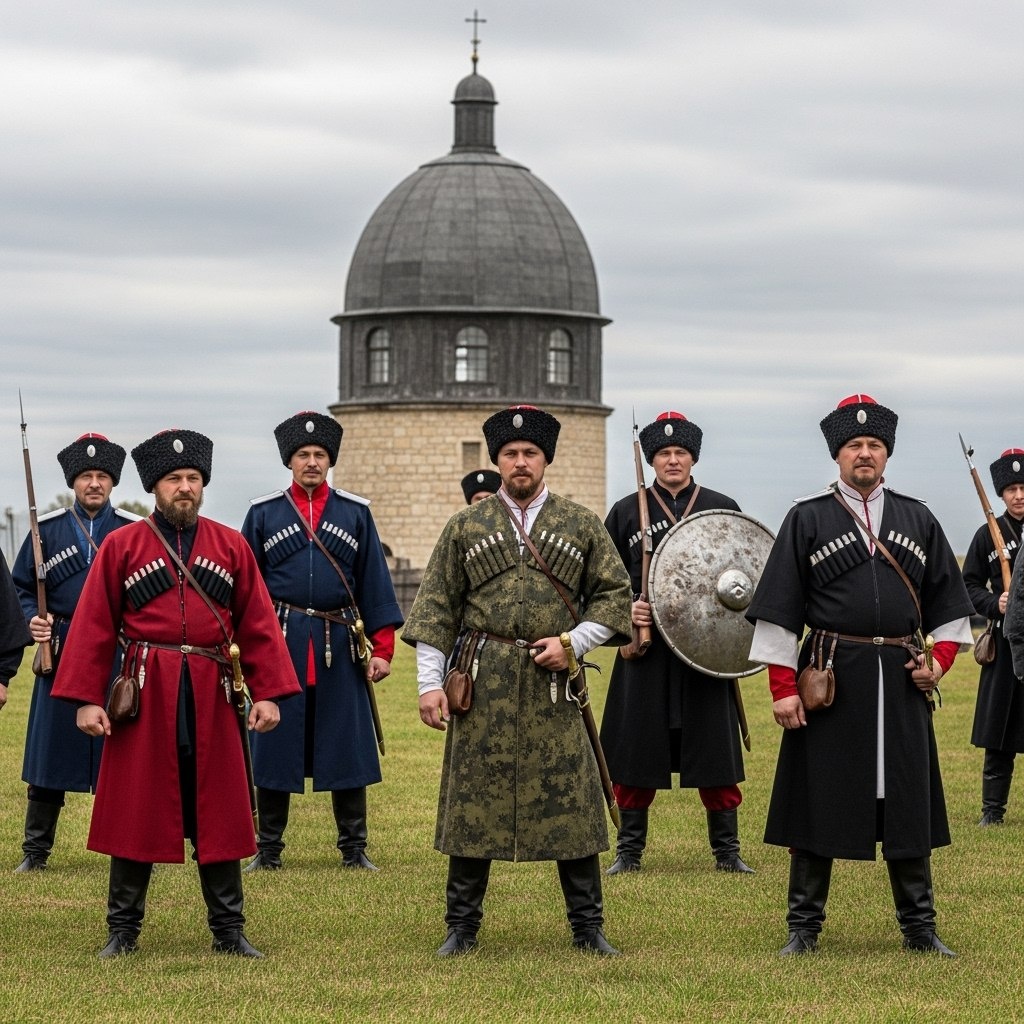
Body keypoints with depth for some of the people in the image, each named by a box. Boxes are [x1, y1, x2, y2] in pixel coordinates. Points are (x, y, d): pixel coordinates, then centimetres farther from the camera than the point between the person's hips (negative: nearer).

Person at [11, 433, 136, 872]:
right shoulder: (47, 529, 5)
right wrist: (32, 620, -10)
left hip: (121, 655, 0)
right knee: (50, 752, 2)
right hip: (61, 653, 0)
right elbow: (22, 587, 9)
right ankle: (35, 849, 11)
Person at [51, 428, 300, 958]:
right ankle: (123, 930, 12)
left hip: (213, 696, 2)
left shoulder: (232, 546, 8)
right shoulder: (121, 546, 3)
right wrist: (86, 698, -7)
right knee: (135, 813, 3)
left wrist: (268, 692, -3)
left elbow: (258, 625, 6)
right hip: (145, 695, -1)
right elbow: (94, 627, 0)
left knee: (219, 814, 5)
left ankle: (228, 930, 12)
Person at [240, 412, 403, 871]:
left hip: (340, 644, 1)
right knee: (275, 746, 3)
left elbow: (374, 582, 7)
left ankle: (354, 849, 12)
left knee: (347, 745, 3)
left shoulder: (355, 513, 7)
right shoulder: (263, 513, 5)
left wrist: (382, 648, 2)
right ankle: (268, 850, 12)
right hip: (280, 643, -1)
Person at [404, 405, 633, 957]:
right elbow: (435, 610, 5)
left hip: (552, 685, 0)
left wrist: (573, 643, -5)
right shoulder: (465, 526, 7)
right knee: (472, 801, 3)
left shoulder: (581, 524, 7)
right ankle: (462, 926, 12)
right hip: (482, 684, 0)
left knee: (571, 802, 1)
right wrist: (430, 683, -3)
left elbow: (615, 596, 9)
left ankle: (588, 927, 10)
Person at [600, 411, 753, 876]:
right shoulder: (626, 512, 7)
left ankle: (727, 850, 11)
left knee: (715, 752, 2)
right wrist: (625, 609, -9)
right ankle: (629, 850, 11)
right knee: (637, 753, 2)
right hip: (645, 651, 0)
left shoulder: (722, 508, 8)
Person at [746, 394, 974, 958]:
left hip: (901, 680, 3)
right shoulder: (807, 519, 1)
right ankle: (804, 927, 11)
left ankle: (919, 928, 16)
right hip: (830, 678, -3)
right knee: (817, 803, 2)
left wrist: (940, 659, 1)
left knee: (908, 805, 6)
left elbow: (949, 602, 17)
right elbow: (778, 612, -2)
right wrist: (783, 688, -8)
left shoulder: (917, 520, 10)